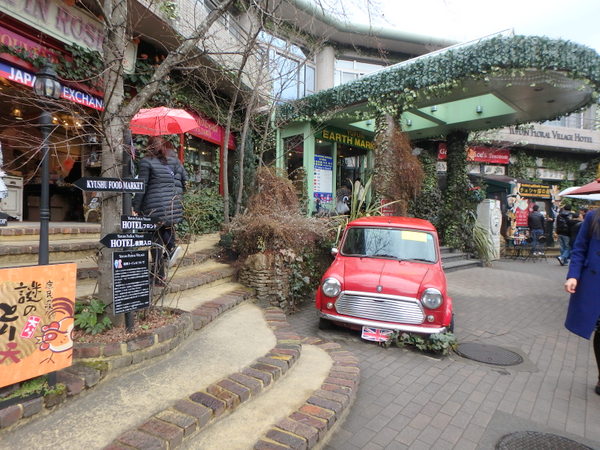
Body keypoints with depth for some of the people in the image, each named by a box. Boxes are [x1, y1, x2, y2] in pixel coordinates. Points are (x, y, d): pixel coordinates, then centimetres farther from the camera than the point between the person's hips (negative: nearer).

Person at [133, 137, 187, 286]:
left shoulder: (146, 161, -1)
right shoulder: (174, 160, 11)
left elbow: (141, 186, -5)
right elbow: (185, 179, 9)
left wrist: (136, 208, -1)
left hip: (155, 205, -4)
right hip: (174, 205, 4)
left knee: (156, 239, 3)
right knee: (166, 227, 27)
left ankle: (159, 277, 6)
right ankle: (171, 247, -3)